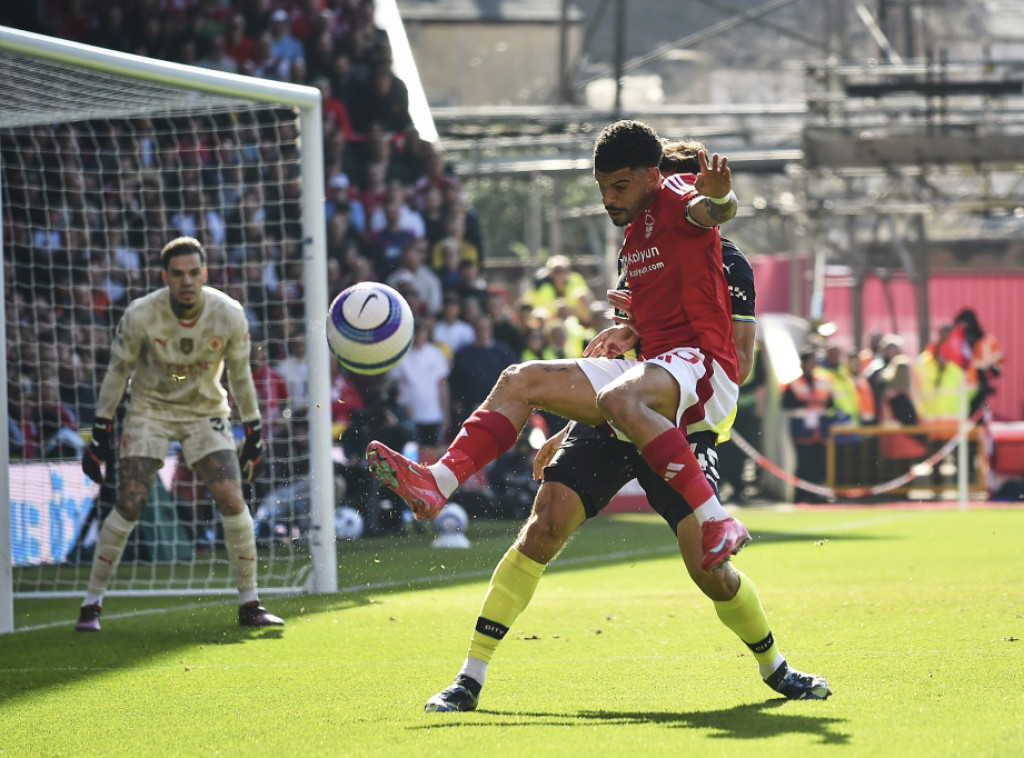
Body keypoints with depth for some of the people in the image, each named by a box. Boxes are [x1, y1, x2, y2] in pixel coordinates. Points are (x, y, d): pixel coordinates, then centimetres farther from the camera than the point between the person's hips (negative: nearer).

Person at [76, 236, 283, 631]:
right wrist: (101, 430, -6)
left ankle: (249, 604, 0)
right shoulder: (141, 315, -21)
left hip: (206, 412, 1)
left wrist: (253, 431, 4)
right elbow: (117, 371, -7)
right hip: (150, 410, -1)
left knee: (232, 501, -13)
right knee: (129, 507, -13)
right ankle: (91, 605, -1)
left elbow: (240, 375, -1)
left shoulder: (229, 315, -16)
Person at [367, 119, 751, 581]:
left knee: (618, 398, -40)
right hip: (654, 365, 10)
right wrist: (633, 332, 9)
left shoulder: (674, 199, -6)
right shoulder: (634, 234, 21)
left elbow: (714, 211, -31)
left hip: (701, 366, -10)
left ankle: (718, 522, -39)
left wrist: (718, 197, -56)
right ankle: (437, 483, -12)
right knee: (521, 382, 1)